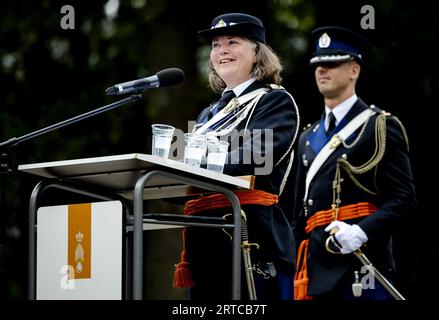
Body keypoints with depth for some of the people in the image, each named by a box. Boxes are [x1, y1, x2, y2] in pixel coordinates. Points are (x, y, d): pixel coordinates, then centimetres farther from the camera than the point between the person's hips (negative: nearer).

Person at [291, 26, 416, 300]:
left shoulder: (381, 126, 1)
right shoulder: (309, 138, 21)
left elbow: (404, 200, -7)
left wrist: (362, 231, -22)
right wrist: (297, 271, 17)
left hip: (363, 267, -6)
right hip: (315, 269, 6)